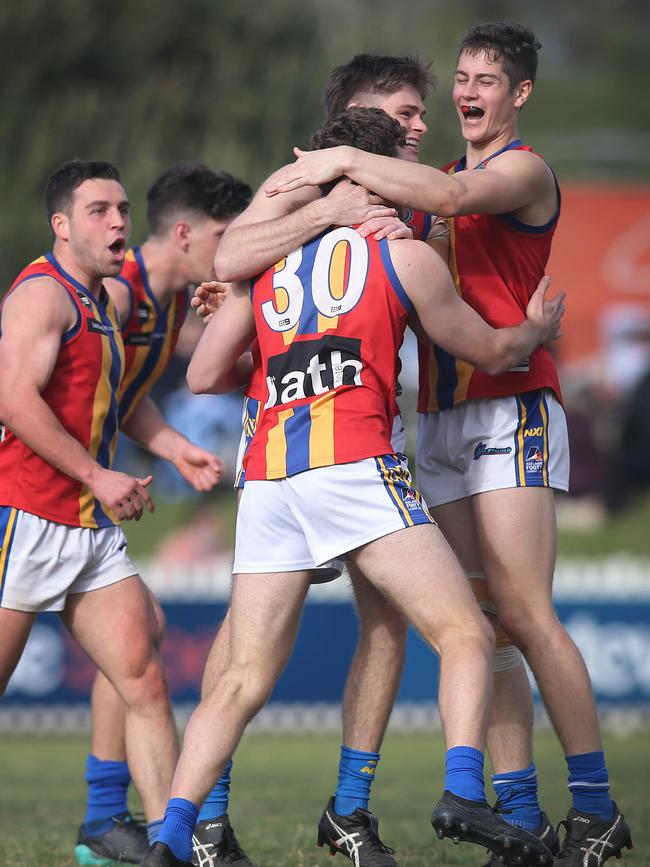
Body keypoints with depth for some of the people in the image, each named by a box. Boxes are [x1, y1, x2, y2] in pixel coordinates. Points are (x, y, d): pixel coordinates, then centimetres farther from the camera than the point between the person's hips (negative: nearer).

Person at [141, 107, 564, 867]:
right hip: (353, 466, -4)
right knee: (464, 636, -1)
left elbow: (204, 374, 21)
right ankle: (462, 794, -21)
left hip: (266, 476, 4)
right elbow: (492, 351, 22)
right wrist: (538, 326, 43)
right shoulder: (404, 255, 11)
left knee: (244, 678, 7)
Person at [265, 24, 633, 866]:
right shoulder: (443, 179, 22)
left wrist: (345, 160, -18)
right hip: (441, 416, 7)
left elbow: (449, 195, -22)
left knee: (523, 610, -14)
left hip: (510, 407, -7)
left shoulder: (526, 172, -2)